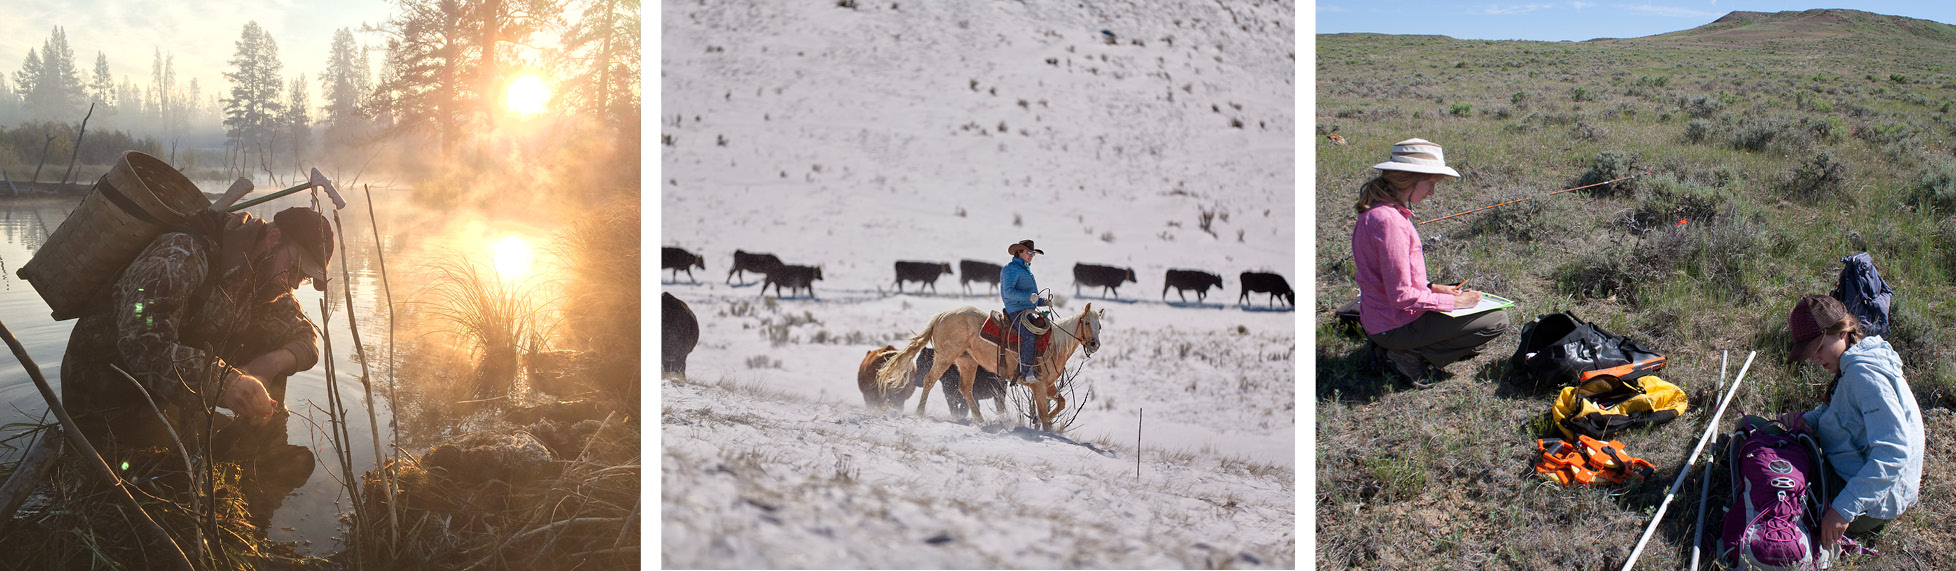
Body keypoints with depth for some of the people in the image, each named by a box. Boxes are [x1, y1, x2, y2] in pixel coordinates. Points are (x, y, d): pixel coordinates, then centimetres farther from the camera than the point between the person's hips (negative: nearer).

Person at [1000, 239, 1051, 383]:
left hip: (1029, 311, 10)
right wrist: (1028, 296, -27)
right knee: (1029, 335, -28)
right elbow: (1009, 292, -16)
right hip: (1017, 310, -10)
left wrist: (1043, 301, 14)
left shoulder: (1026, 270, 28)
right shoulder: (1011, 269, -3)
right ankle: (1025, 372, -31)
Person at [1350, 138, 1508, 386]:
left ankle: (1409, 352, 12)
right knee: (1496, 320, -5)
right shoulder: (1388, 221, -25)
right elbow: (1401, 296, -25)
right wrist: (1452, 302, -13)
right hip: (1396, 325, -10)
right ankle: (1414, 356, -4)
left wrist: (1431, 287, 9)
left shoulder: (1376, 211, 7)